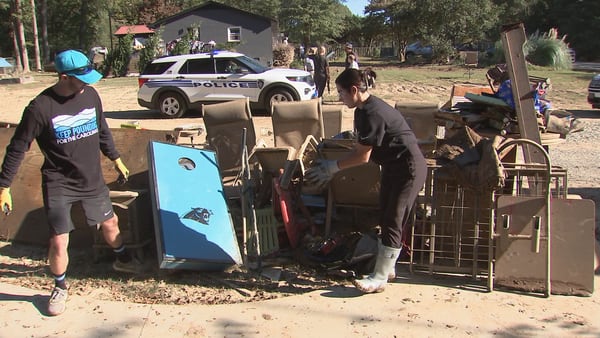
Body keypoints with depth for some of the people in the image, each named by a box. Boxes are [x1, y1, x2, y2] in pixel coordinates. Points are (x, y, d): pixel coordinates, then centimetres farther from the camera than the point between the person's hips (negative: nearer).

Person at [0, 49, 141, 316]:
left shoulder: (90, 95, -5)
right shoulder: (40, 107, -20)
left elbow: (102, 131, 12)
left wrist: (116, 159, 19)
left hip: (92, 180, 5)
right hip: (58, 184, -4)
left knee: (110, 223, 19)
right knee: (59, 241, -4)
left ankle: (122, 259, 49)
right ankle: (60, 287, 24)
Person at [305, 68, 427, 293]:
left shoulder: (372, 113, -25)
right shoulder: (363, 110, 6)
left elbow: (362, 156, -22)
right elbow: (360, 149, 8)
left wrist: (333, 166, -13)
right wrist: (333, 167, 2)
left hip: (408, 168, -10)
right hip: (393, 166, 10)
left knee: (392, 222, -5)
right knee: (386, 218, 14)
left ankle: (380, 278, 2)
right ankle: (387, 267, 26)